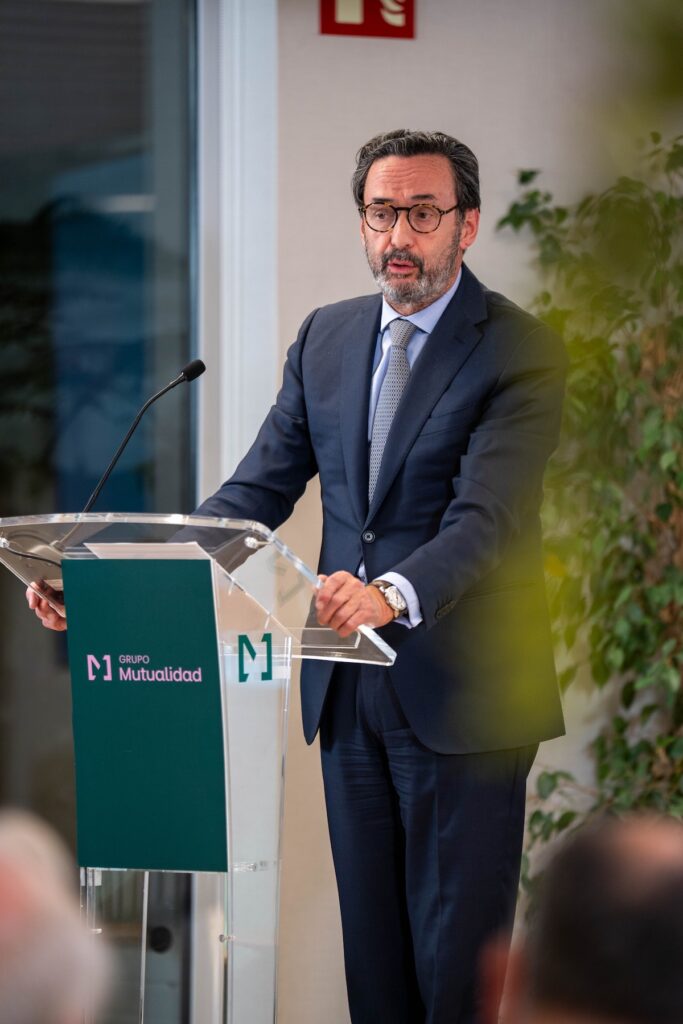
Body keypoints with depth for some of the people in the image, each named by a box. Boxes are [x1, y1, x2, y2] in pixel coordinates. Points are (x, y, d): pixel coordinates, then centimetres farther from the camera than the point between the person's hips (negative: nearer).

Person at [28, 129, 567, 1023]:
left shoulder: (520, 350, -9)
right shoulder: (326, 338, 10)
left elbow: (488, 516, -22)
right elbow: (258, 492, 6)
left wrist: (394, 595, -42)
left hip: (464, 692, -5)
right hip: (350, 688, 6)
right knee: (371, 949, 11)